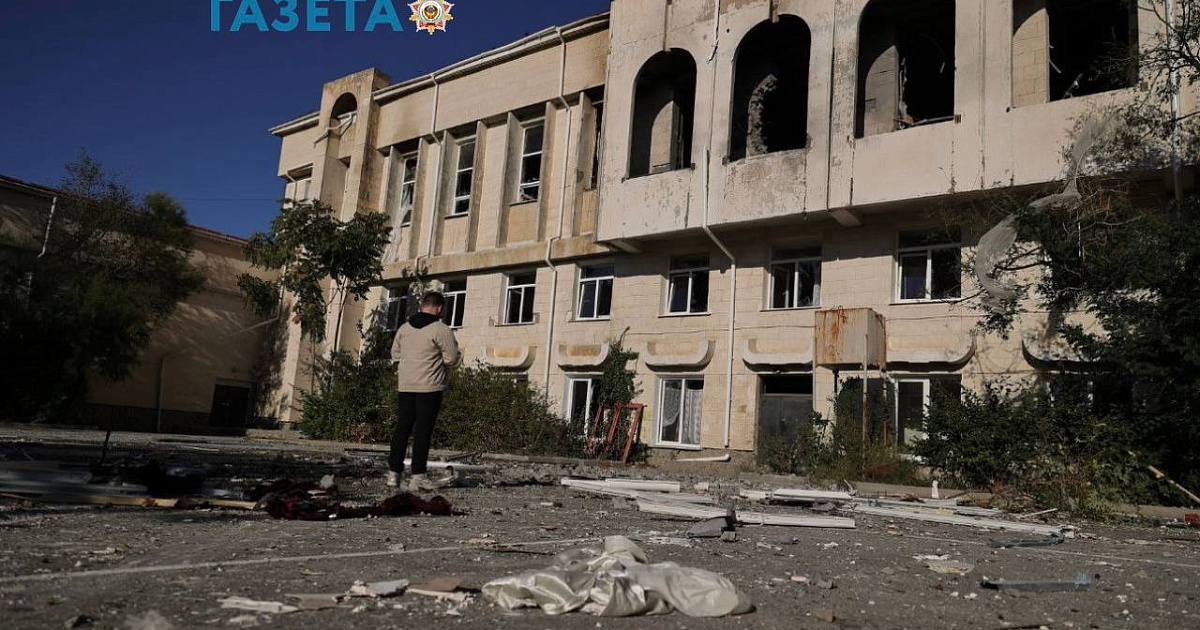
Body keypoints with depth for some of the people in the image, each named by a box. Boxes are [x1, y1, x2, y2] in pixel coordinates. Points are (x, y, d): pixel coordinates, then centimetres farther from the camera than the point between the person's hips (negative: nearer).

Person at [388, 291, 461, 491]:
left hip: (406, 386, 6)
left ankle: (394, 473, 15)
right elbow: (451, 359, -9)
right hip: (430, 387, -5)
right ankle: (417, 477, -1)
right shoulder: (442, 330, -10)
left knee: (402, 429, 11)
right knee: (423, 432, -2)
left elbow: (395, 354, 16)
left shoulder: (404, 328, 9)